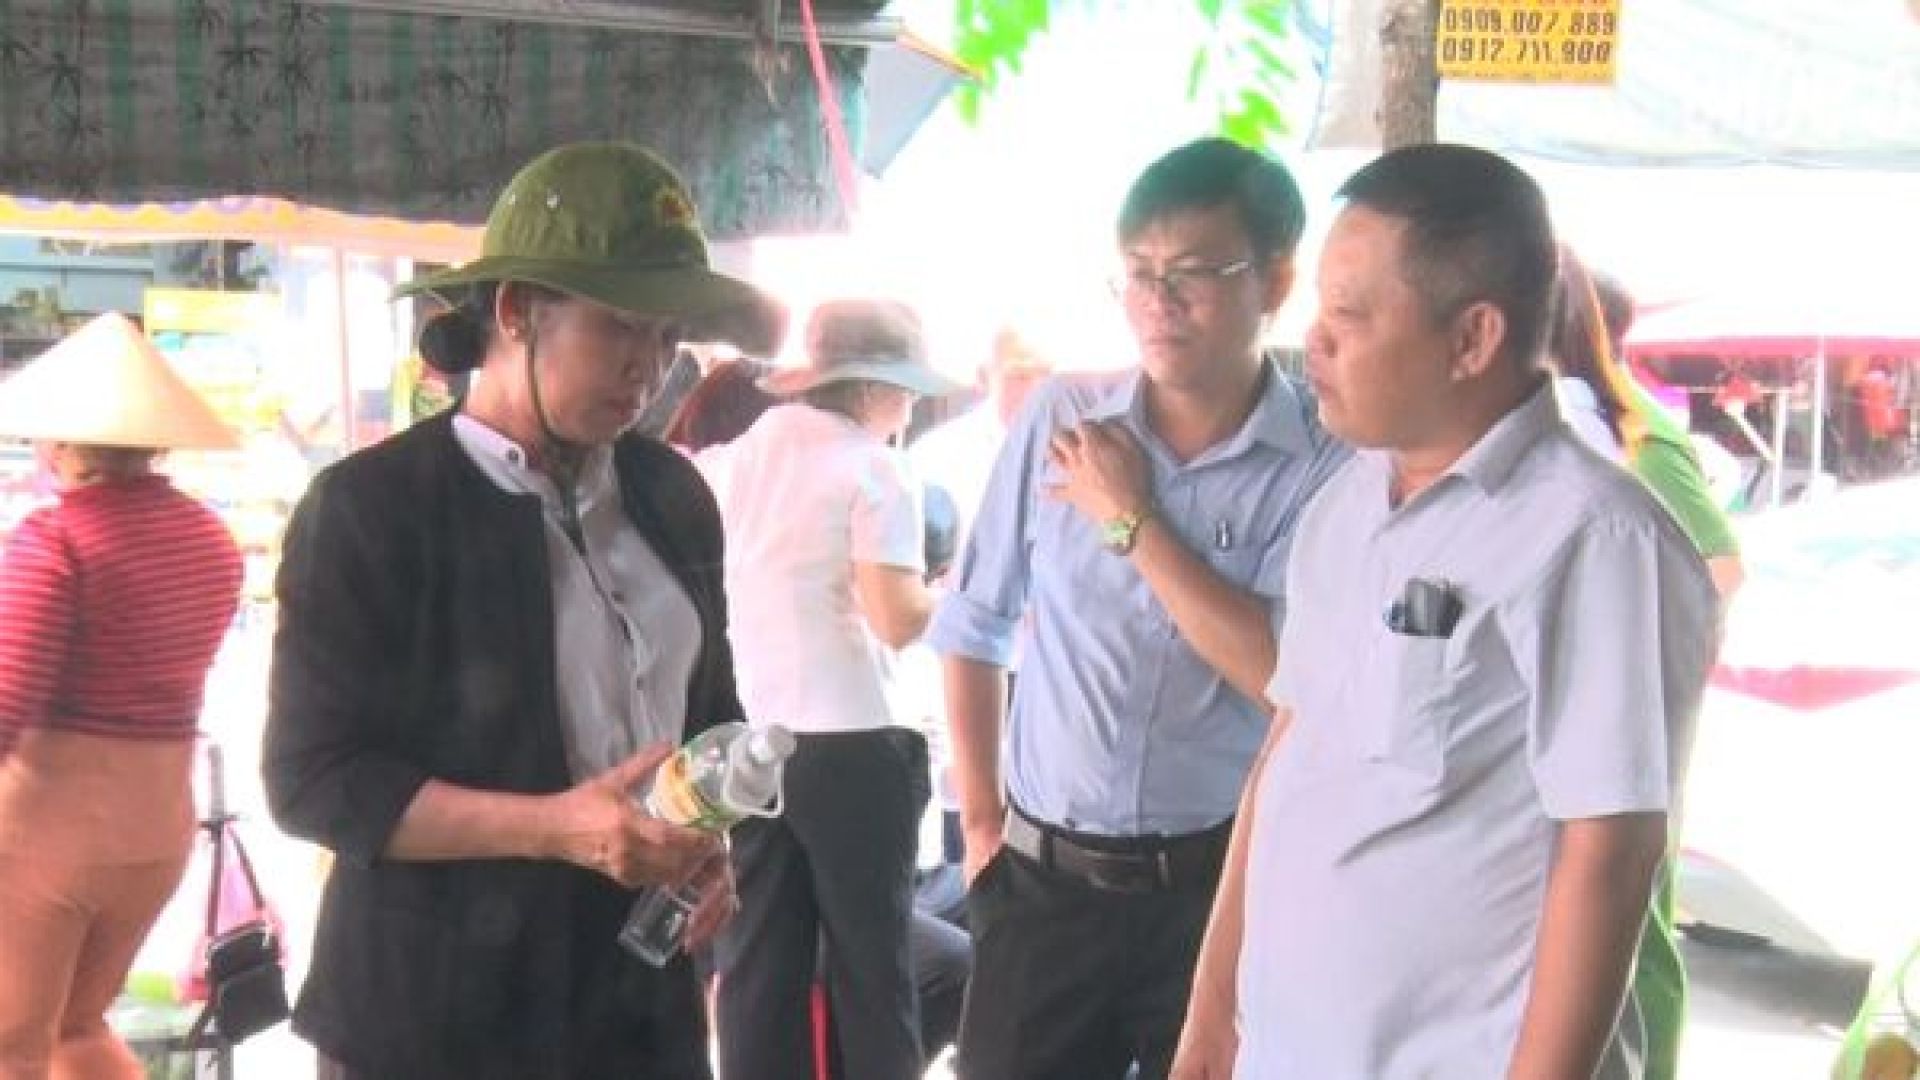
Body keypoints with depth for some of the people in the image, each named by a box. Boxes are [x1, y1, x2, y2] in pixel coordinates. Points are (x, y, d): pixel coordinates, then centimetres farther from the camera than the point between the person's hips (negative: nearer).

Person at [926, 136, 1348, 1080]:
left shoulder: (1326, 463, -9)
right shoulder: (1059, 422, 1)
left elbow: (1290, 678, -19)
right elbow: (973, 626, 10)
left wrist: (1132, 520, -14)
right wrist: (979, 817, 9)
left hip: (1227, 886, -2)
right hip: (1040, 878, 3)